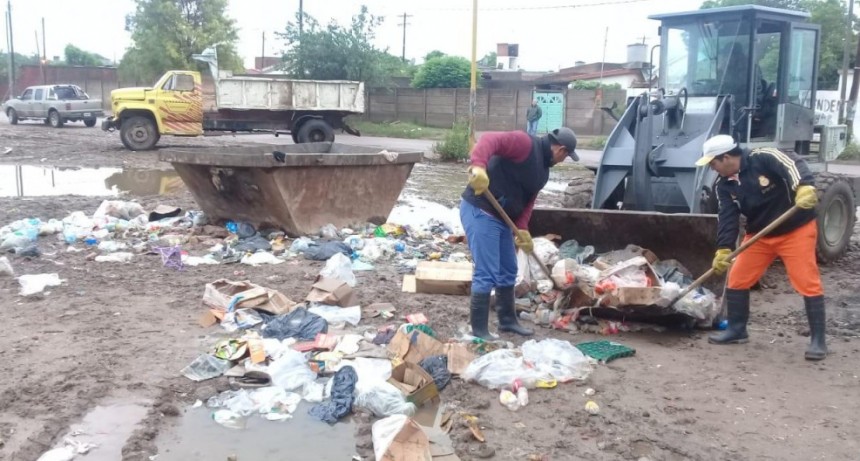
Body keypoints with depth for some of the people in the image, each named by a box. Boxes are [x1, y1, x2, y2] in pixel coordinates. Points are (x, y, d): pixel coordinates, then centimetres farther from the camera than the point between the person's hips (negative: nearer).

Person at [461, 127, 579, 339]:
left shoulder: (543, 169, 15)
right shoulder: (526, 144, -15)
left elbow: (527, 200, 15)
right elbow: (490, 139, -29)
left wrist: (522, 229, 0)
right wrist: (478, 166, -47)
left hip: (502, 217, 10)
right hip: (480, 212, -10)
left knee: (508, 271, 19)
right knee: (486, 273, -9)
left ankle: (507, 320, 35)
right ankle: (479, 330, 2)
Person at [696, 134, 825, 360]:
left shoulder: (763, 157, -20)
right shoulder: (724, 186, -2)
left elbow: (793, 165, -32)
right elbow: (728, 218, -7)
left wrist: (805, 187, -52)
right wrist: (723, 250, -18)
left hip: (796, 230, -6)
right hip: (760, 235, 7)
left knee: (808, 283, -9)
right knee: (736, 280, 6)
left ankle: (818, 340, 0)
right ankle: (736, 330, 21)